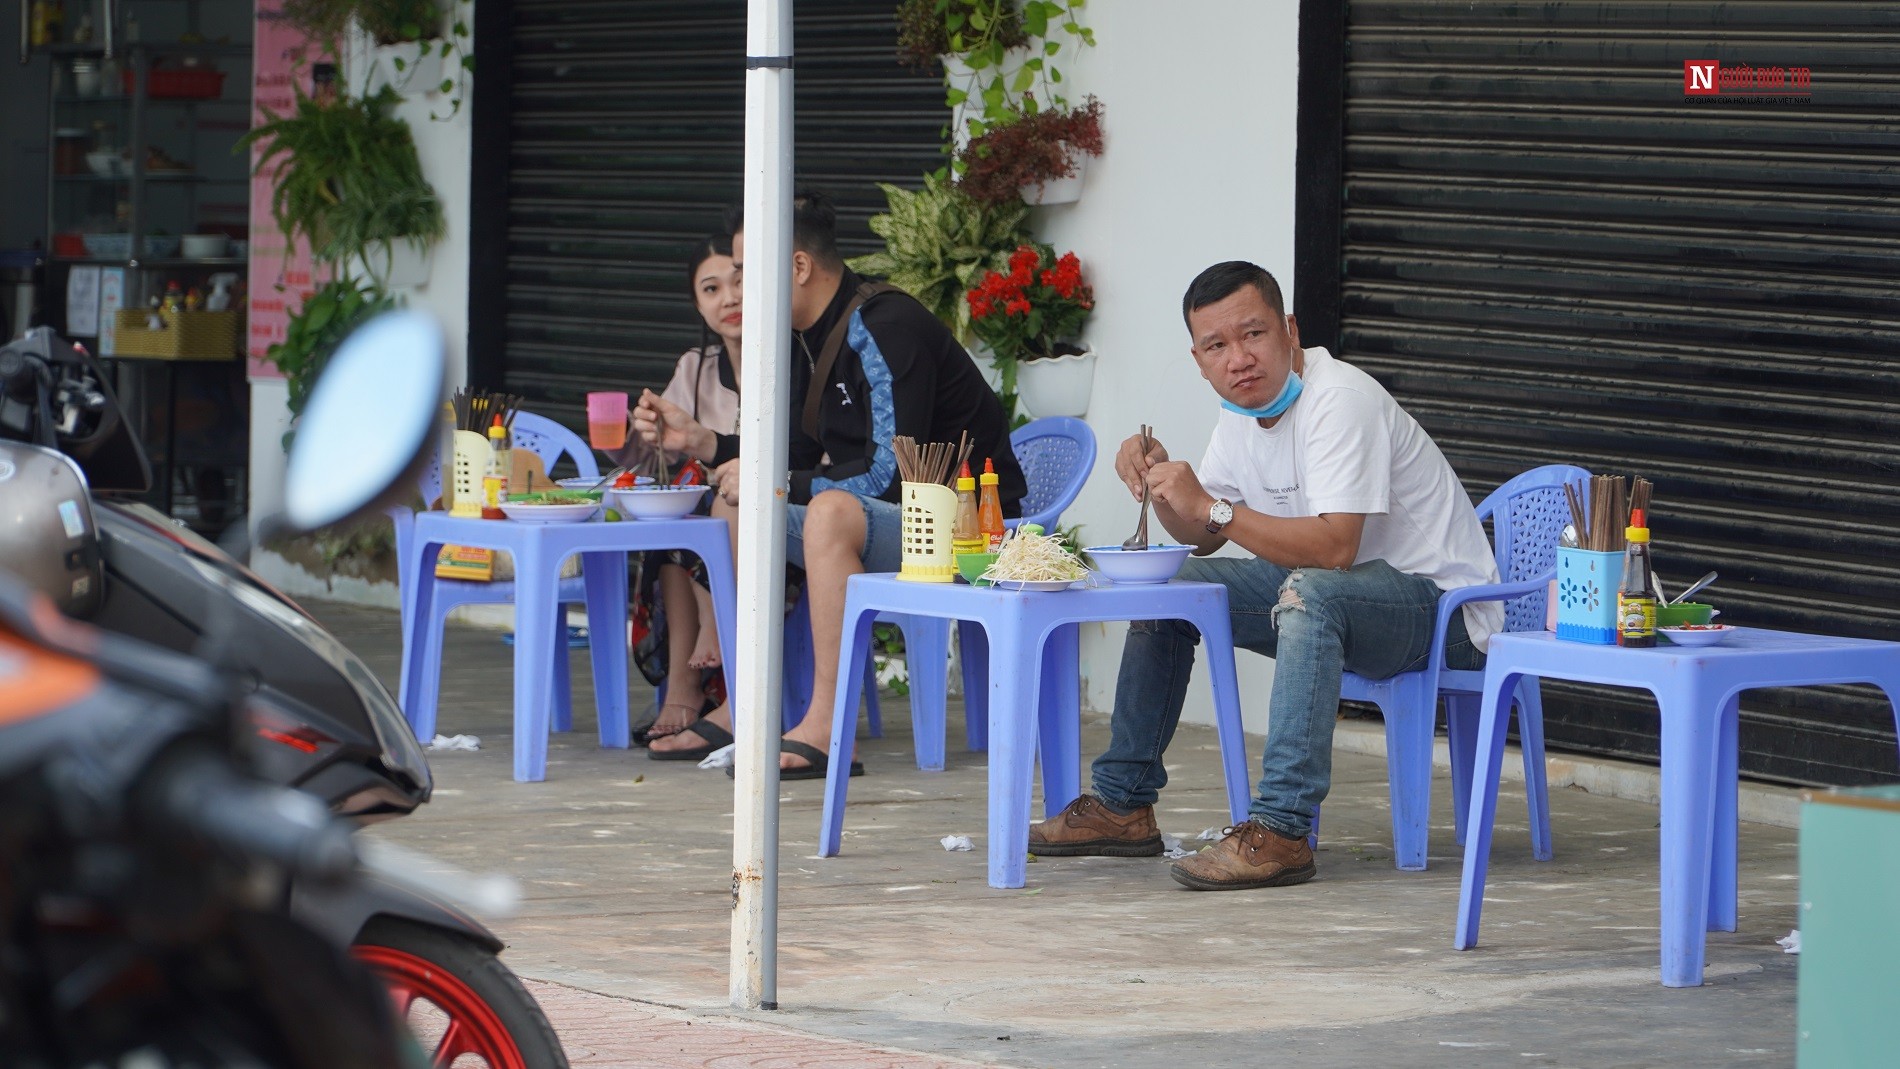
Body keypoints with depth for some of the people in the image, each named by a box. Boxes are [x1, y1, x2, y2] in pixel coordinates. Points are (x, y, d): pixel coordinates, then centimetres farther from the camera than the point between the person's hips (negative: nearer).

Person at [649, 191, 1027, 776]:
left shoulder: (885, 327, -19)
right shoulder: (810, 339, 10)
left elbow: (890, 475, -26)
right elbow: (798, 458, 18)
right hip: (884, 523, 11)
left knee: (831, 512, -36)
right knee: (738, 507, 10)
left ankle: (827, 726, -37)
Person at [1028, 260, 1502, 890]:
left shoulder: (1339, 401, -23)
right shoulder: (1244, 410, 4)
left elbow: (1334, 548, -34)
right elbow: (1201, 535, 15)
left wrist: (1213, 508, -32)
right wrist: (1162, 480, -5)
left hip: (1440, 602, -10)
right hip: (1327, 591, 10)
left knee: (1308, 593, -39)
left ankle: (1281, 830, -42)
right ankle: (1123, 804, 14)